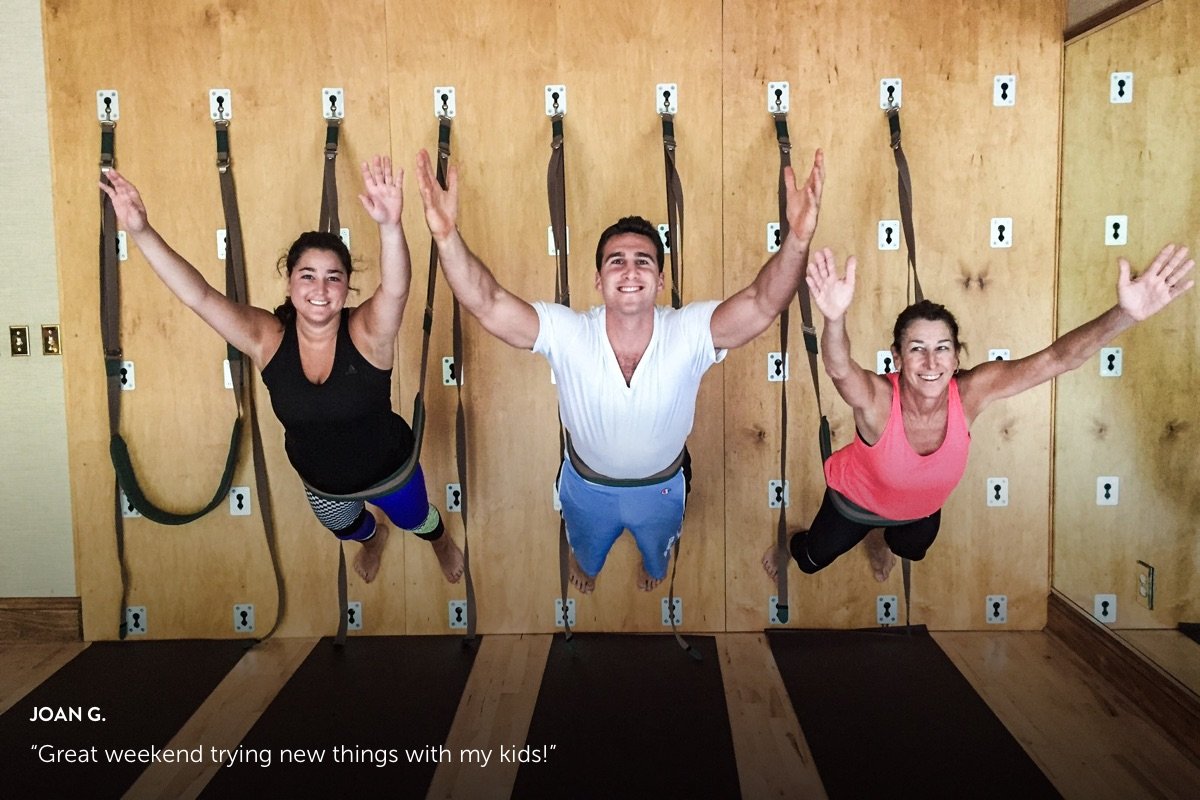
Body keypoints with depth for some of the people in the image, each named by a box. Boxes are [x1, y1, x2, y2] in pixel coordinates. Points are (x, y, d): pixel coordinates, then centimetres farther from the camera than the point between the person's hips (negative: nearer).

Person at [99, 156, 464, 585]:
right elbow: (199, 295, -37)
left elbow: (395, 289, -52)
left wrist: (389, 226, -72)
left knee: (415, 519, 28)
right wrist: (140, 232, -50)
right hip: (320, 480, 3)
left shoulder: (367, 332, -31)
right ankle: (373, 534, 72)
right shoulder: (267, 338, -25)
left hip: (388, 465, -3)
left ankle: (441, 539, 67)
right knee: (344, 527, 34)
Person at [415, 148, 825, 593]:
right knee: (586, 545, 35)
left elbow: (762, 305, -49)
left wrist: (797, 241, -69)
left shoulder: (689, 333, -34)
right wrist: (447, 237, -64)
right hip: (587, 485, 0)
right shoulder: (567, 334, -33)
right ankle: (585, 564, 72)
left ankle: (653, 564, 73)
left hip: (661, 486, 1)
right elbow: (487, 306, -46)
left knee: (657, 546, 36)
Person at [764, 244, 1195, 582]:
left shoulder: (971, 392, -37)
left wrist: (1125, 314, -63)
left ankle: (879, 538, 72)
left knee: (912, 550, 37)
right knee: (814, 559, 23)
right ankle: (789, 543, 59)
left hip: (922, 505, 4)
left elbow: (1056, 359, -46)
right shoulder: (876, 399, -46)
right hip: (858, 497, -4)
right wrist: (835, 318, -92)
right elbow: (839, 369, -69)